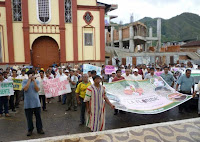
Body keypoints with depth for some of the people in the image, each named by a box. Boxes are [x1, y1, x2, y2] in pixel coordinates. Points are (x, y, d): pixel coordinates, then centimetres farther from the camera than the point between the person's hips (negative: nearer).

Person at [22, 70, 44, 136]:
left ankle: (39, 129, 21)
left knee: (38, 116, 8)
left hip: (36, 102, 1)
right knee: (29, 117, 8)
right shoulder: (24, 81, 0)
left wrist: (34, 80, -13)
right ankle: (30, 130, 24)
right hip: (28, 103, -1)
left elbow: (37, 89, -10)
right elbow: (25, 89, -18)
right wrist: (29, 79, -15)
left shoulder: (37, 81, 4)